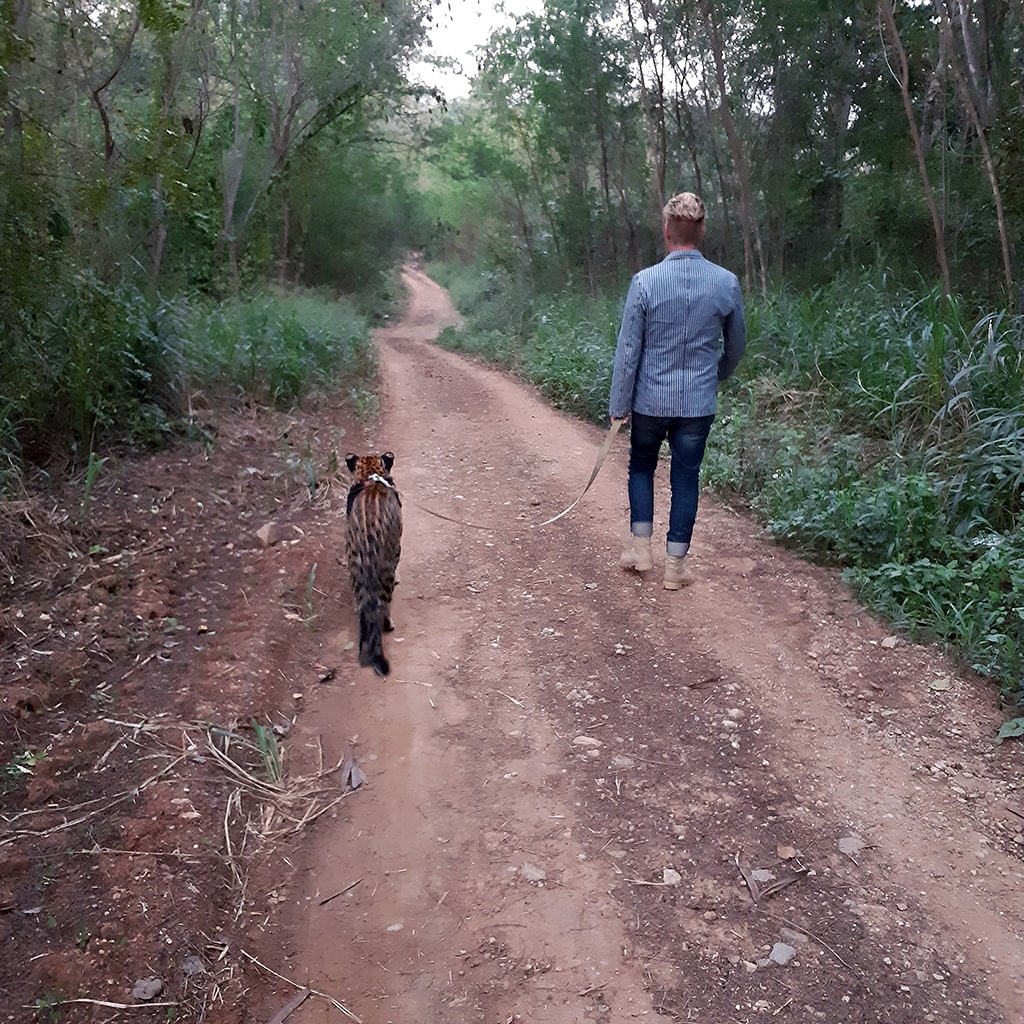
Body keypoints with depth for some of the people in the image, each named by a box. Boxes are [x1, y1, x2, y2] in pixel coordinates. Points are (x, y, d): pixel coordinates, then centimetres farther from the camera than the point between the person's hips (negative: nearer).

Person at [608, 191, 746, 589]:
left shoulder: (645, 281, -13)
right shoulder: (727, 283, -5)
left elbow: (628, 350, -10)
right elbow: (736, 348, 8)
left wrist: (619, 405, -1)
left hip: (650, 400, -1)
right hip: (699, 403, 1)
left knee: (641, 467, 20)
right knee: (686, 478, 10)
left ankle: (640, 546, 20)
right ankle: (675, 564, 14)